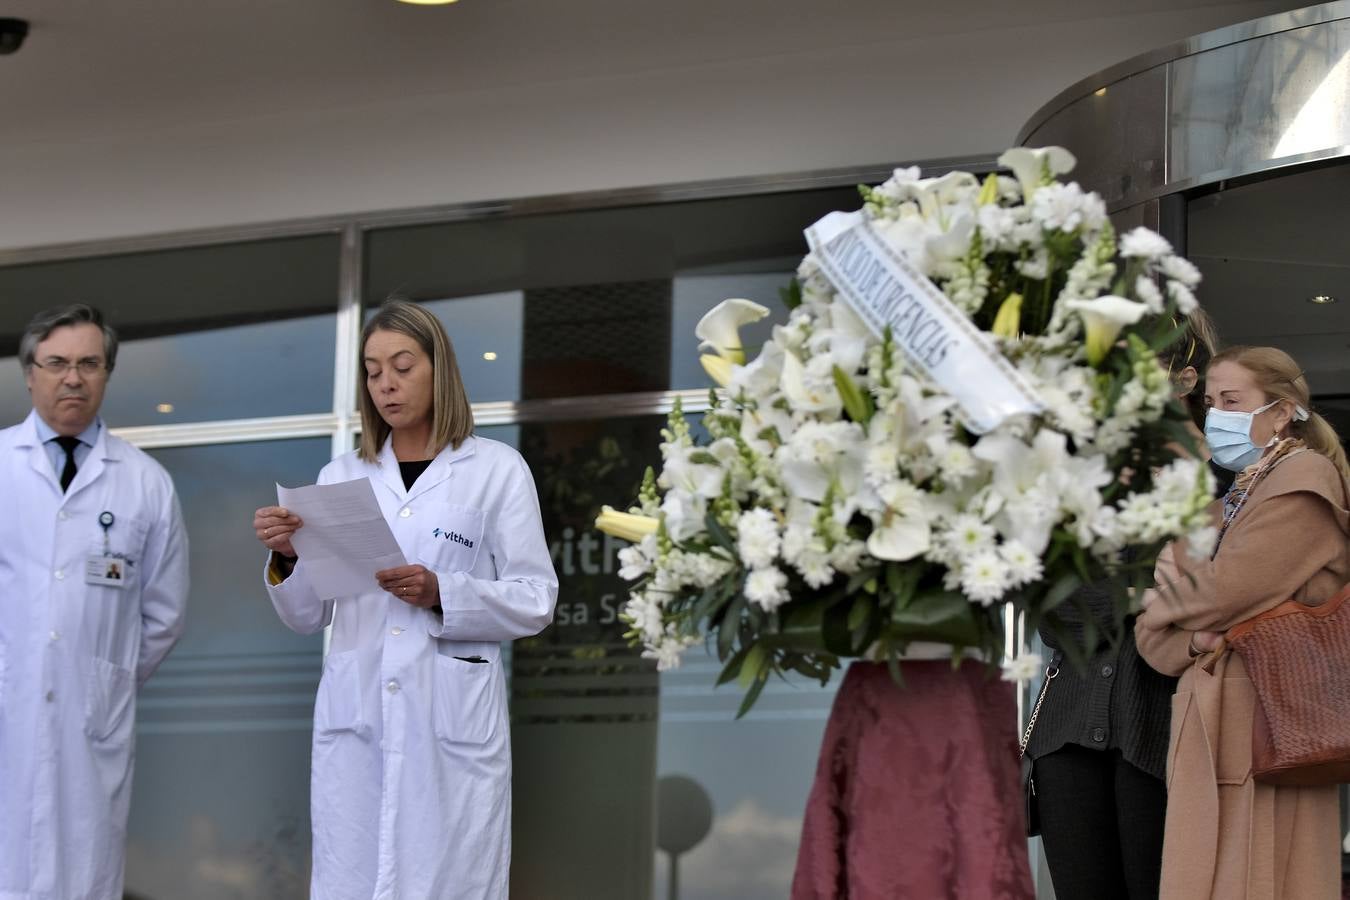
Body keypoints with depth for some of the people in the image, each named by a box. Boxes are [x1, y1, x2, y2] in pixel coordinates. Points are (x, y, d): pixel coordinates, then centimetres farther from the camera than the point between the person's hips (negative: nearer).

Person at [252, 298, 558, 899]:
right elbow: (308, 616, 11)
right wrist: (288, 559, -9)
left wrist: (442, 595, -16)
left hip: (450, 721, -3)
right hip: (353, 718, 3)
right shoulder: (341, 476, 11)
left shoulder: (497, 470, 2)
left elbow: (536, 601, -2)